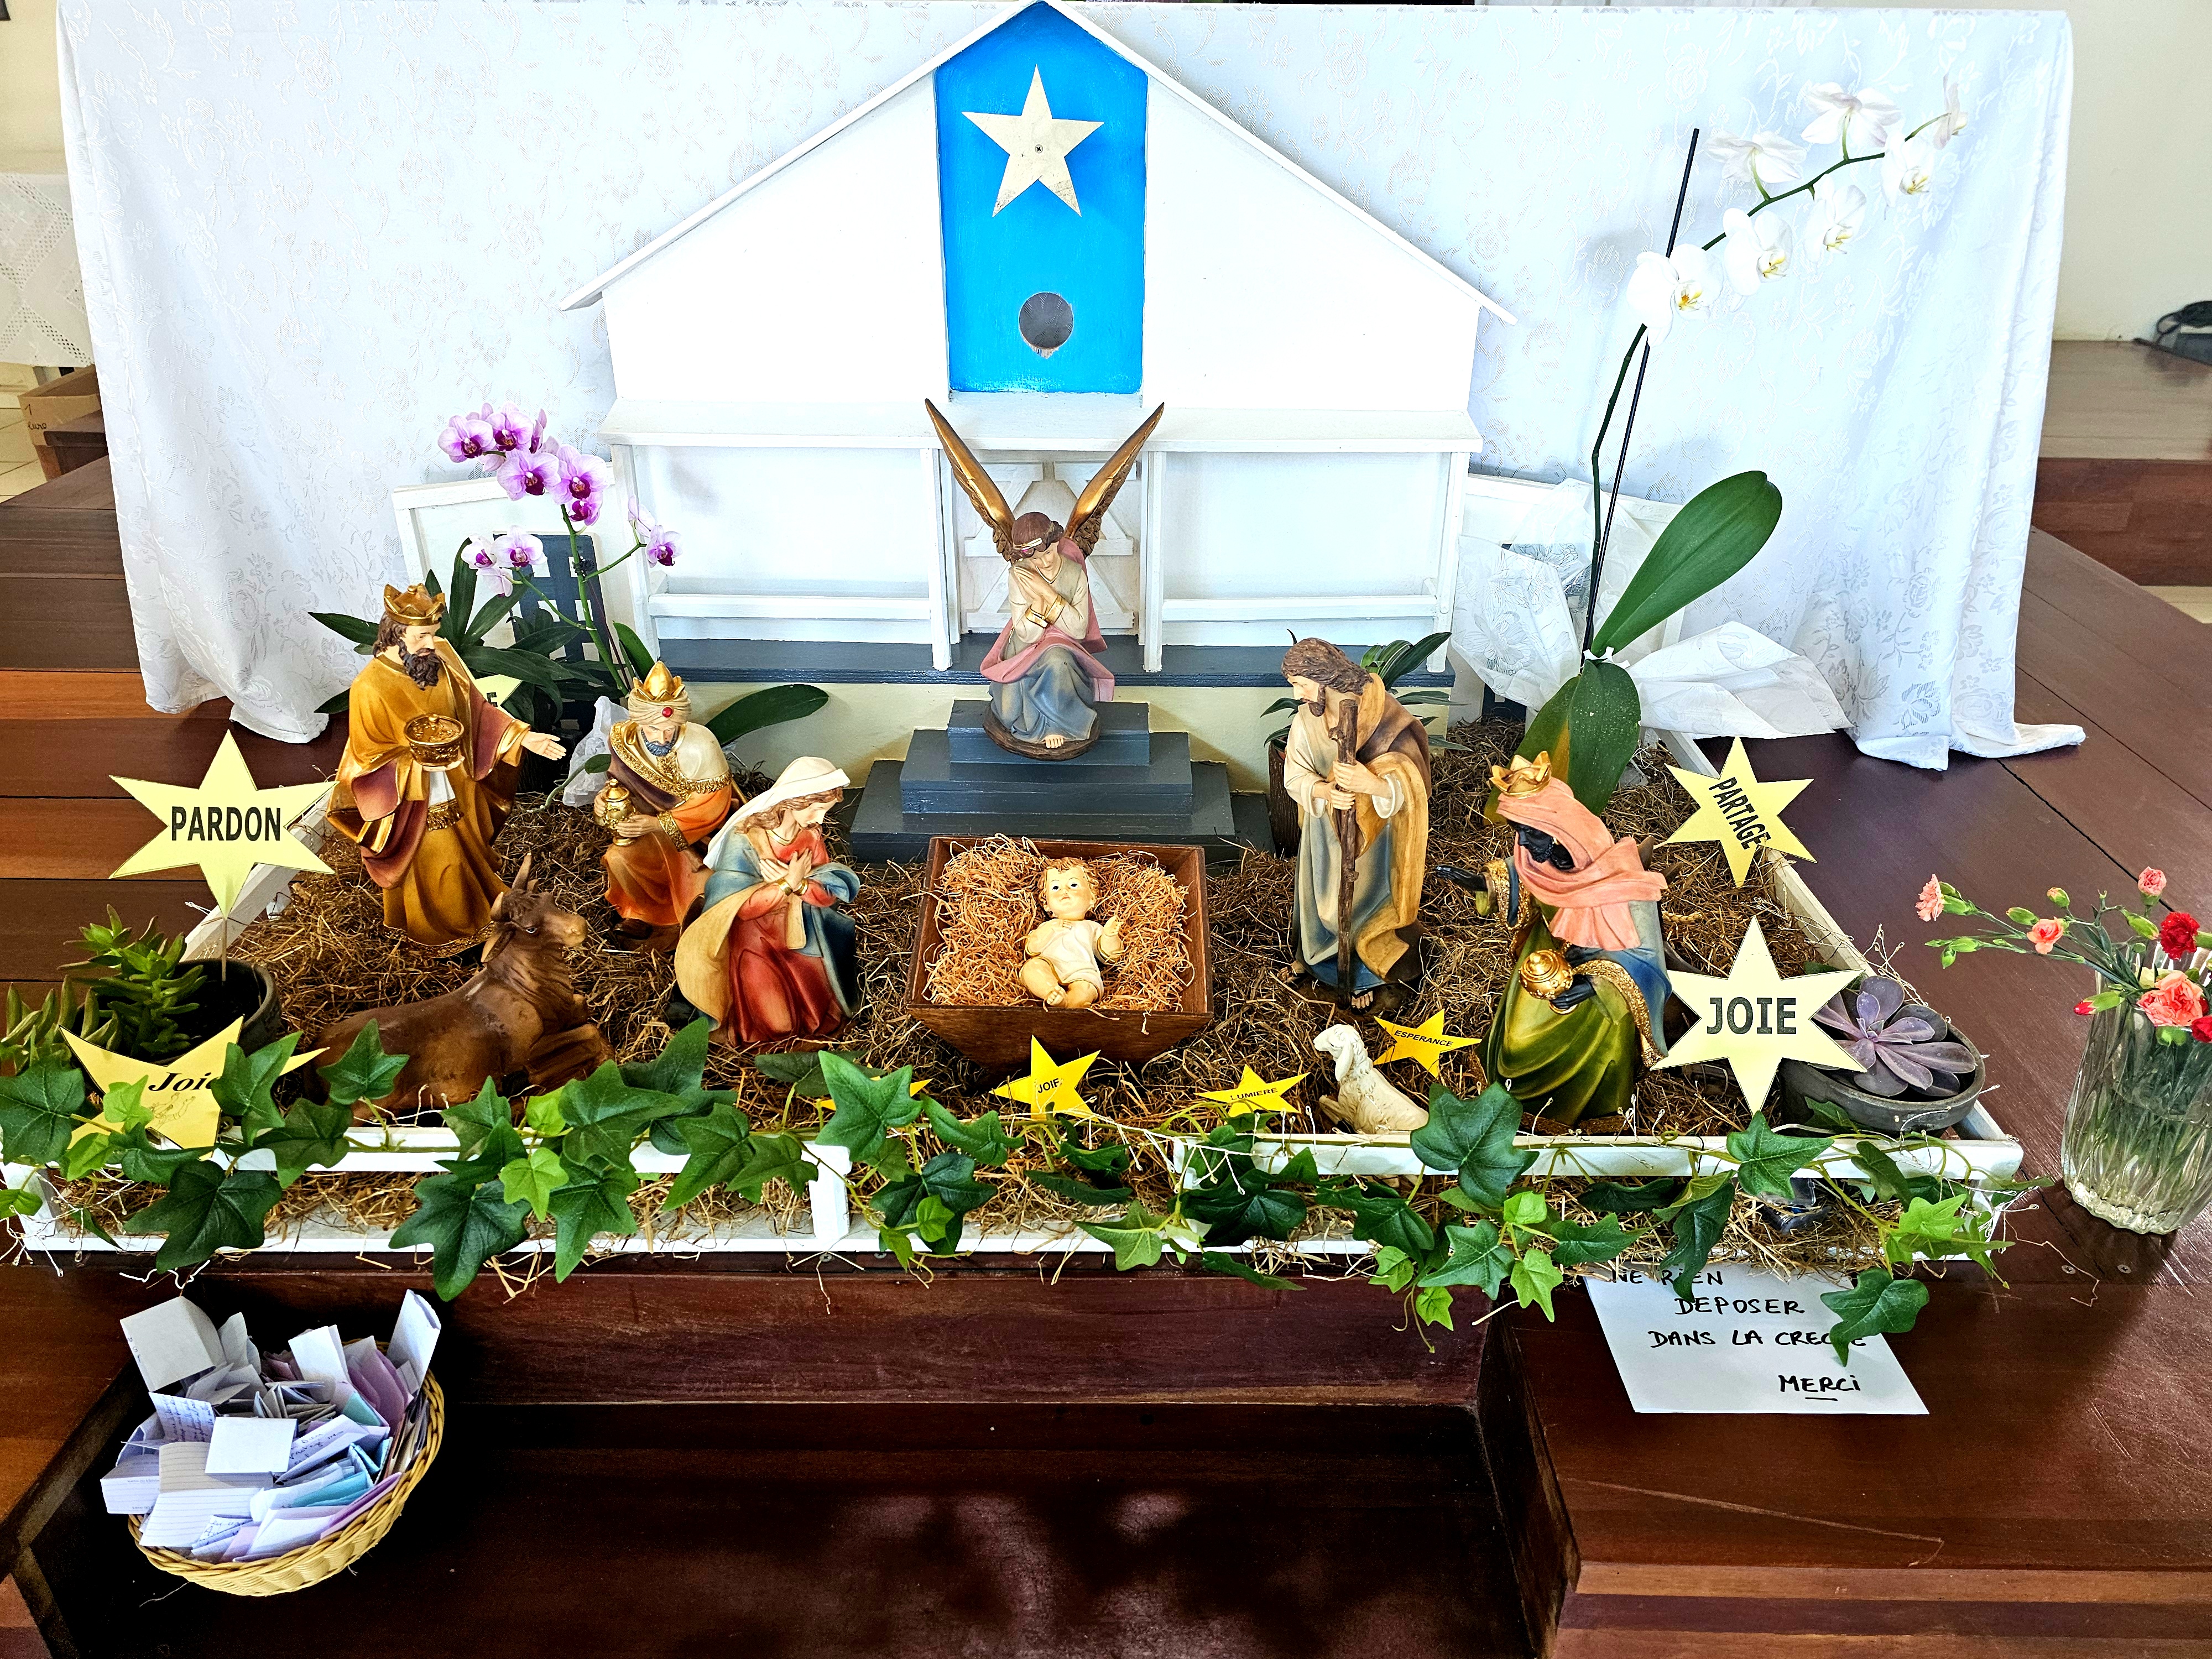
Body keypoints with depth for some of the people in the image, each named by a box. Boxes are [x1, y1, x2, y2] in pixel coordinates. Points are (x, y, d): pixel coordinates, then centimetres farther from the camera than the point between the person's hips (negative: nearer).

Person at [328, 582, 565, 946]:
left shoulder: (442, 658, -13)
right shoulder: (370, 687, -27)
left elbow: (477, 708, -1)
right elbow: (370, 757, -19)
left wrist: (522, 736, -11)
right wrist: (421, 764, -32)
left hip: (459, 790, 5)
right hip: (416, 806, -5)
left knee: (467, 852, 27)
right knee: (434, 866, 16)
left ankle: (478, 900, 54)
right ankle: (439, 928, 41)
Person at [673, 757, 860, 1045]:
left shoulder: (811, 834, -5)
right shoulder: (743, 839, -20)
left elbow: (833, 892, -6)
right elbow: (742, 907, -22)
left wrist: (799, 884, -24)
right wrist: (789, 883, -26)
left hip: (798, 930, 5)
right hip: (752, 935, -4)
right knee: (775, 1022, -16)